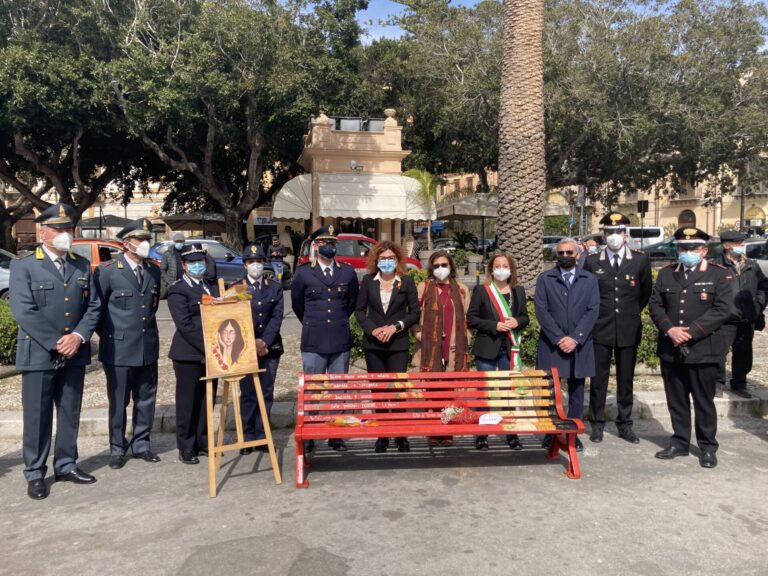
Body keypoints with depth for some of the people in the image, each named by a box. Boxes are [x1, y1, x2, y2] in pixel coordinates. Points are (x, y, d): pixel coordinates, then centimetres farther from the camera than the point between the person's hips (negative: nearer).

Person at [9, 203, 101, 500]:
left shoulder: (82, 266, 10)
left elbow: (93, 306, 6)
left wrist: (78, 337, -10)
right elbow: (23, 311, -12)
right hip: (38, 354, -4)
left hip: (75, 353, 4)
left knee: (70, 414, 12)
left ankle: (66, 465, 24)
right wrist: (55, 344, -16)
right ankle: (35, 473, 15)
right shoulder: (23, 266, -3)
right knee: (37, 417, 3)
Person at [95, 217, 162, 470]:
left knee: (146, 400, 11)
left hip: (148, 347, 5)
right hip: (119, 348, -4)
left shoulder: (154, 271, 8)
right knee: (118, 403, 7)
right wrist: (111, 336, 3)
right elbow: (97, 308, 0)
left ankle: (140, 444, 25)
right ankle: (117, 449, 21)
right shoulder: (107, 271, -7)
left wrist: (149, 331, 13)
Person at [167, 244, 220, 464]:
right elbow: (185, 325, -14)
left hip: (211, 353, 6)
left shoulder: (212, 287, 16)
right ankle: (186, 448, 14)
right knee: (188, 403, 3)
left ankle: (203, 443, 23)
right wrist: (207, 347, -17)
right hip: (189, 355, -6)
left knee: (206, 402, 11)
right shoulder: (177, 290, -6)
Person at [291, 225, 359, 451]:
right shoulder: (303, 273, 0)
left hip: (341, 341, 2)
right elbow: (297, 304, 14)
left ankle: (336, 436, 18)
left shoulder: (348, 272, 5)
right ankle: (307, 437, 14)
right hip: (313, 342, -2)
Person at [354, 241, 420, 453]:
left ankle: (401, 436, 9)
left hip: (398, 344, -2)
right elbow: (360, 310, 6)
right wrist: (372, 329, -9)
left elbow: (415, 312, 2)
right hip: (373, 345, 2)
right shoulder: (368, 281, 5)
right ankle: (382, 435, 17)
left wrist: (395, 326, -11)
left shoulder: (407, 281, 1)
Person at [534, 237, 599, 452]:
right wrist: (558, 338, -13)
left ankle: (574, 434, 17)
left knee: (576, 392, 8)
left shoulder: (590, 279, 7)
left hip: (580, 345, 1)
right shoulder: (544, 279, 3)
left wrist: (575, 338, -12)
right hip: (551, 344, -1)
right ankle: (550, 434, 12)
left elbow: (592, 311, -1)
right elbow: (541, 311, -4)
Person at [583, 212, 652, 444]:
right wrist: (596, 314, 8)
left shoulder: (640, 260, 0)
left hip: (629, 329, 1)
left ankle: (625, 424, 21)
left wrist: (632, 313, 12)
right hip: (601, 329, -1)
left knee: (626, 379, 9)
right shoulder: (592, 261, -1)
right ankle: (597, 423, 16)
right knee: (599, 378, 5)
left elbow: (646, 292, 12)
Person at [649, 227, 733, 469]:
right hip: (670, 349, 4)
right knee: (676, 400, 12)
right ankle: (680, 442, 24)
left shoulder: (720, 275, -2)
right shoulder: (666, 274, 10)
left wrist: (690, 332, -17)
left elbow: (721, 310, -11)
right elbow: (655, 306, 6)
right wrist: (670, 329, -11)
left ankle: (707, 447, 19)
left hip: (703, 349, -3)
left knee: (704, 401, 5)